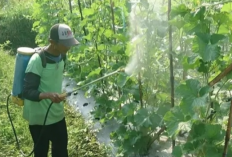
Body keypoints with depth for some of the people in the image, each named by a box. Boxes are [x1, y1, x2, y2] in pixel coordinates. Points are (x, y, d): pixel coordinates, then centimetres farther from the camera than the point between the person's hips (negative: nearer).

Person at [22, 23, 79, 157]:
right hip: (40, 117, -7)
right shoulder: (37, 60, -24)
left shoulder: (62, 56, -2)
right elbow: (27, 92, -25)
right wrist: (48, 95, -42)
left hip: (58, 114, 7)